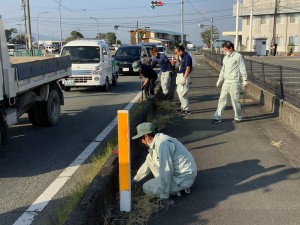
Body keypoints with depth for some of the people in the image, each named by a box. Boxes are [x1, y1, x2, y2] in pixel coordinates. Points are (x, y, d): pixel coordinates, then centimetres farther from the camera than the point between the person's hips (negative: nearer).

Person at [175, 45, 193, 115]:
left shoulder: (187, 57, -17)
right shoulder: (183, 57, 12)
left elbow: (188, 68, -21)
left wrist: (184, 79, -24)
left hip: (184, 76, -11)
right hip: (180, 75, 11)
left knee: (182, 93, -9)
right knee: (179, 91, 18)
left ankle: (186, 109, -1)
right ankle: (183, 107, 29)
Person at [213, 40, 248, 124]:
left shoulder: (238, 56, -7)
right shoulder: (225, 58, 14)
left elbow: (242, 69, -8)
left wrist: (244, 80, -12)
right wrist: (219, 81, 21)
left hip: (234, 82, -7)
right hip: (226, 82, 7)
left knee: (235, 100, 1)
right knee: (222, 99, 6)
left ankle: (238, 118, 15)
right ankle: (218, 117, 10)